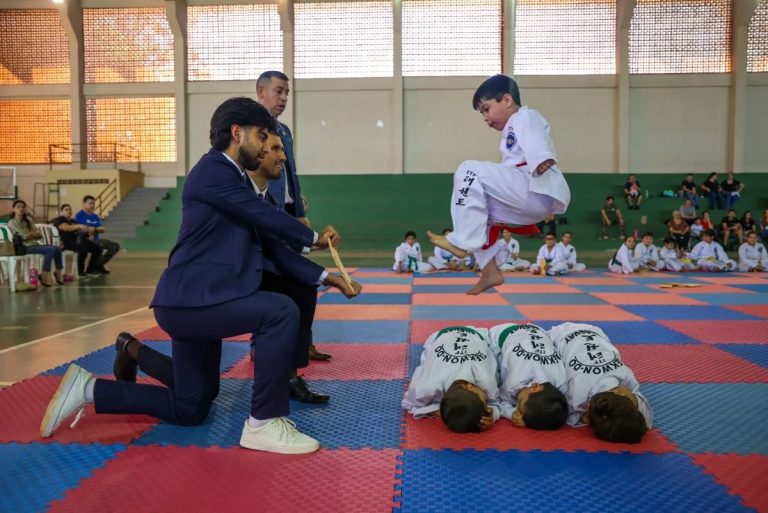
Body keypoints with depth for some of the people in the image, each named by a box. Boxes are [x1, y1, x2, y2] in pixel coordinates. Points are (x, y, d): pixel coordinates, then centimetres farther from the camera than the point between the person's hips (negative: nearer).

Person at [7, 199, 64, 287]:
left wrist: (30, 234, -9)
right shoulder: (12, 222, -4)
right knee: (51, 250, -27)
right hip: (25, 247, -7)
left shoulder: (28, 221, 18)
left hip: (35, 244, 7)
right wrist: (34, 234, 3)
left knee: (57, 248, -13)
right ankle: (44, 276, -22)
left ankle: (58, 272, -1)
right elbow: (25, 237, -12)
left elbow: (39, 235, 9)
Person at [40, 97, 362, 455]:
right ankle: (264, 423, -13)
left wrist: (324, 277, 6)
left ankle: (89, 388, 27)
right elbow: (267, 218, -14)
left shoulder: (236, 183, 16)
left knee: (189, 411, 18)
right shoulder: (213, 169, -12)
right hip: (189, 301, -10)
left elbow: (271, 246, 12)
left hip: (197, 301, 10)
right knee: (281, 312, -25)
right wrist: (313, 237, 3)